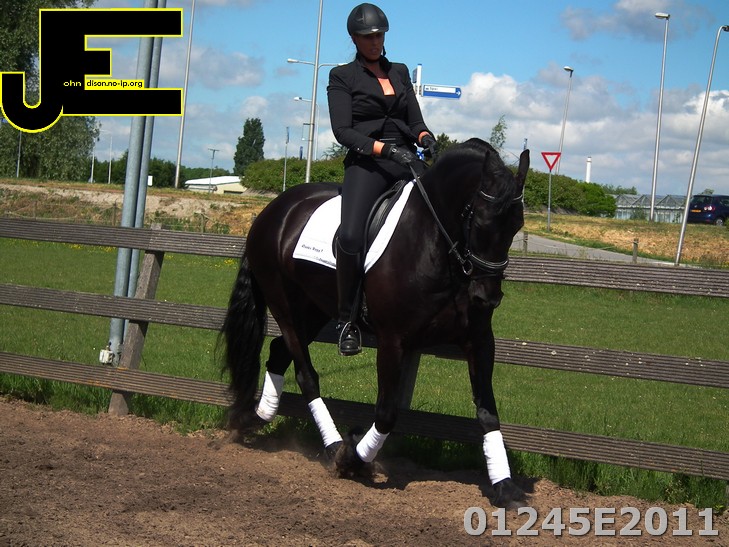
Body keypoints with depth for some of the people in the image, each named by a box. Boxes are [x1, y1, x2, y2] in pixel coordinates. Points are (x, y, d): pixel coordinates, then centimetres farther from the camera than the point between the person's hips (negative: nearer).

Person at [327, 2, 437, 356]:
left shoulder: (400, 72, 20)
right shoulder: (342, 76, 7)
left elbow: (415, 120, 17)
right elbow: (342, 131, -4)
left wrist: (425, 137, -7)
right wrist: (383, 148, -18)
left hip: (406, 160, 5)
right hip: (366, 163, -5)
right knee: (350, 236, -29)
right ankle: (347, 320, -15)